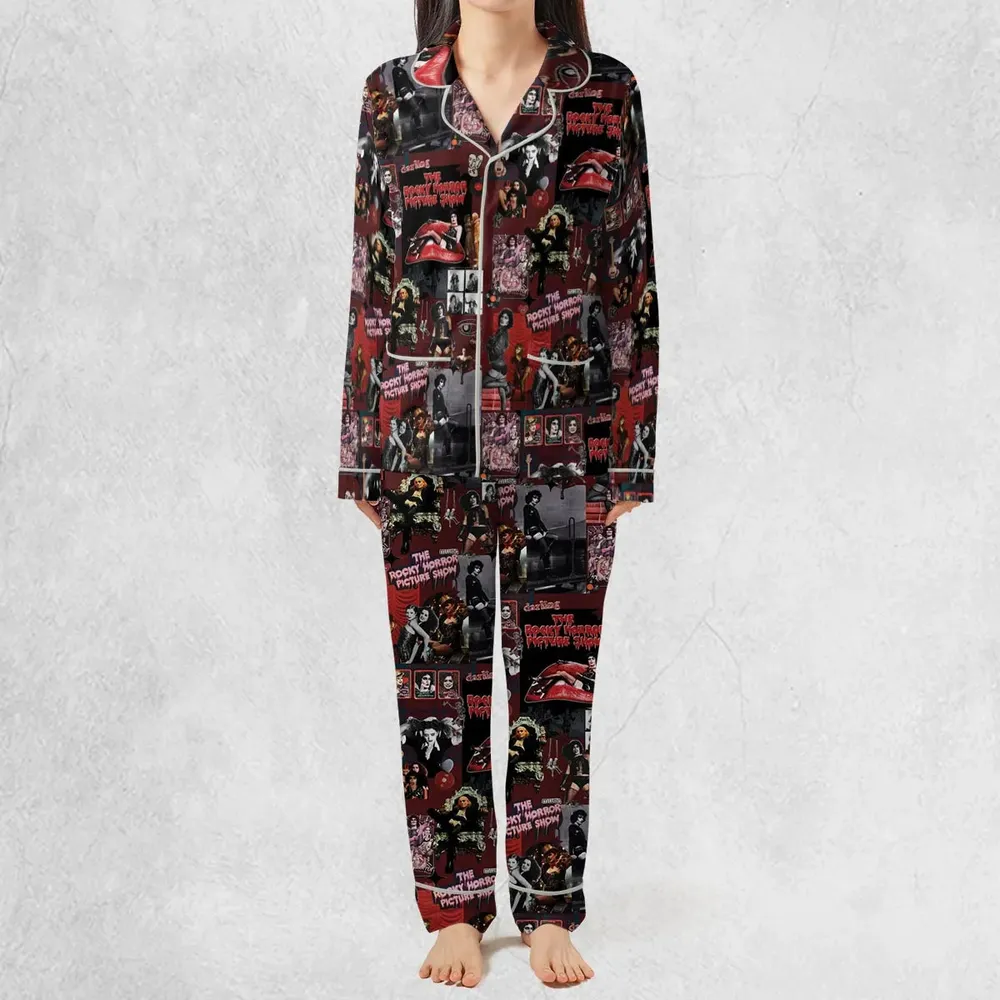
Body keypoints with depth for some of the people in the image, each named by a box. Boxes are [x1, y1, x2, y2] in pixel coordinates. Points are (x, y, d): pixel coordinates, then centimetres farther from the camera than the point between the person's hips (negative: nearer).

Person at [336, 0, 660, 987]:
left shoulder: (606, 93, 5)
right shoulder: (393, 94, 8)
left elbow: (633, 277, 4)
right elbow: (372, 285, 8)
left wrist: (631, 451, -1)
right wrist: (362, 453, 5)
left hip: (560, 445, -1)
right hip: (428, 443, 1)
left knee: (552, 682, 5)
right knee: (438, 678, 6)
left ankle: (549, 913, 20)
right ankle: (454, 911, 21)